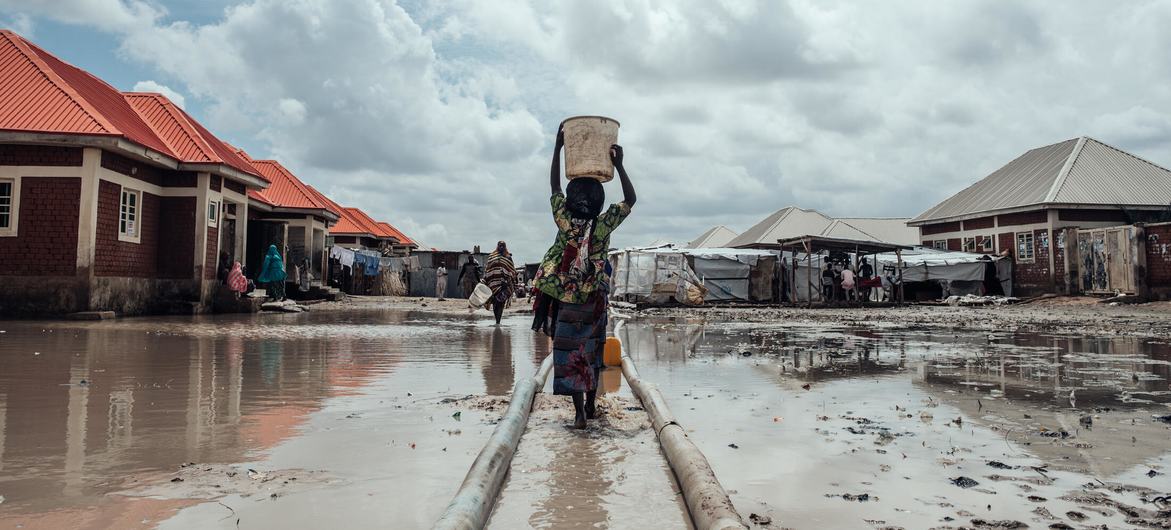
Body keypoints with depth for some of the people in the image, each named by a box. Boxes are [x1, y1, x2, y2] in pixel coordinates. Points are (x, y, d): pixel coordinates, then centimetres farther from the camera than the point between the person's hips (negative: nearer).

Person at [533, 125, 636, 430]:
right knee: (591, 352, 15)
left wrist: (558, 148, 4)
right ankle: (590, 405, 24)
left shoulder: (564, 221, -11)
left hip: (566, 302, -1)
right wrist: (619, 166, -7)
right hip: (594, 302, 1)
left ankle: (580, 412, -6)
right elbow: (630, 199, -1)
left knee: (569, 353, 1)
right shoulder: (604, 225, -11)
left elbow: (554, 186, 0)